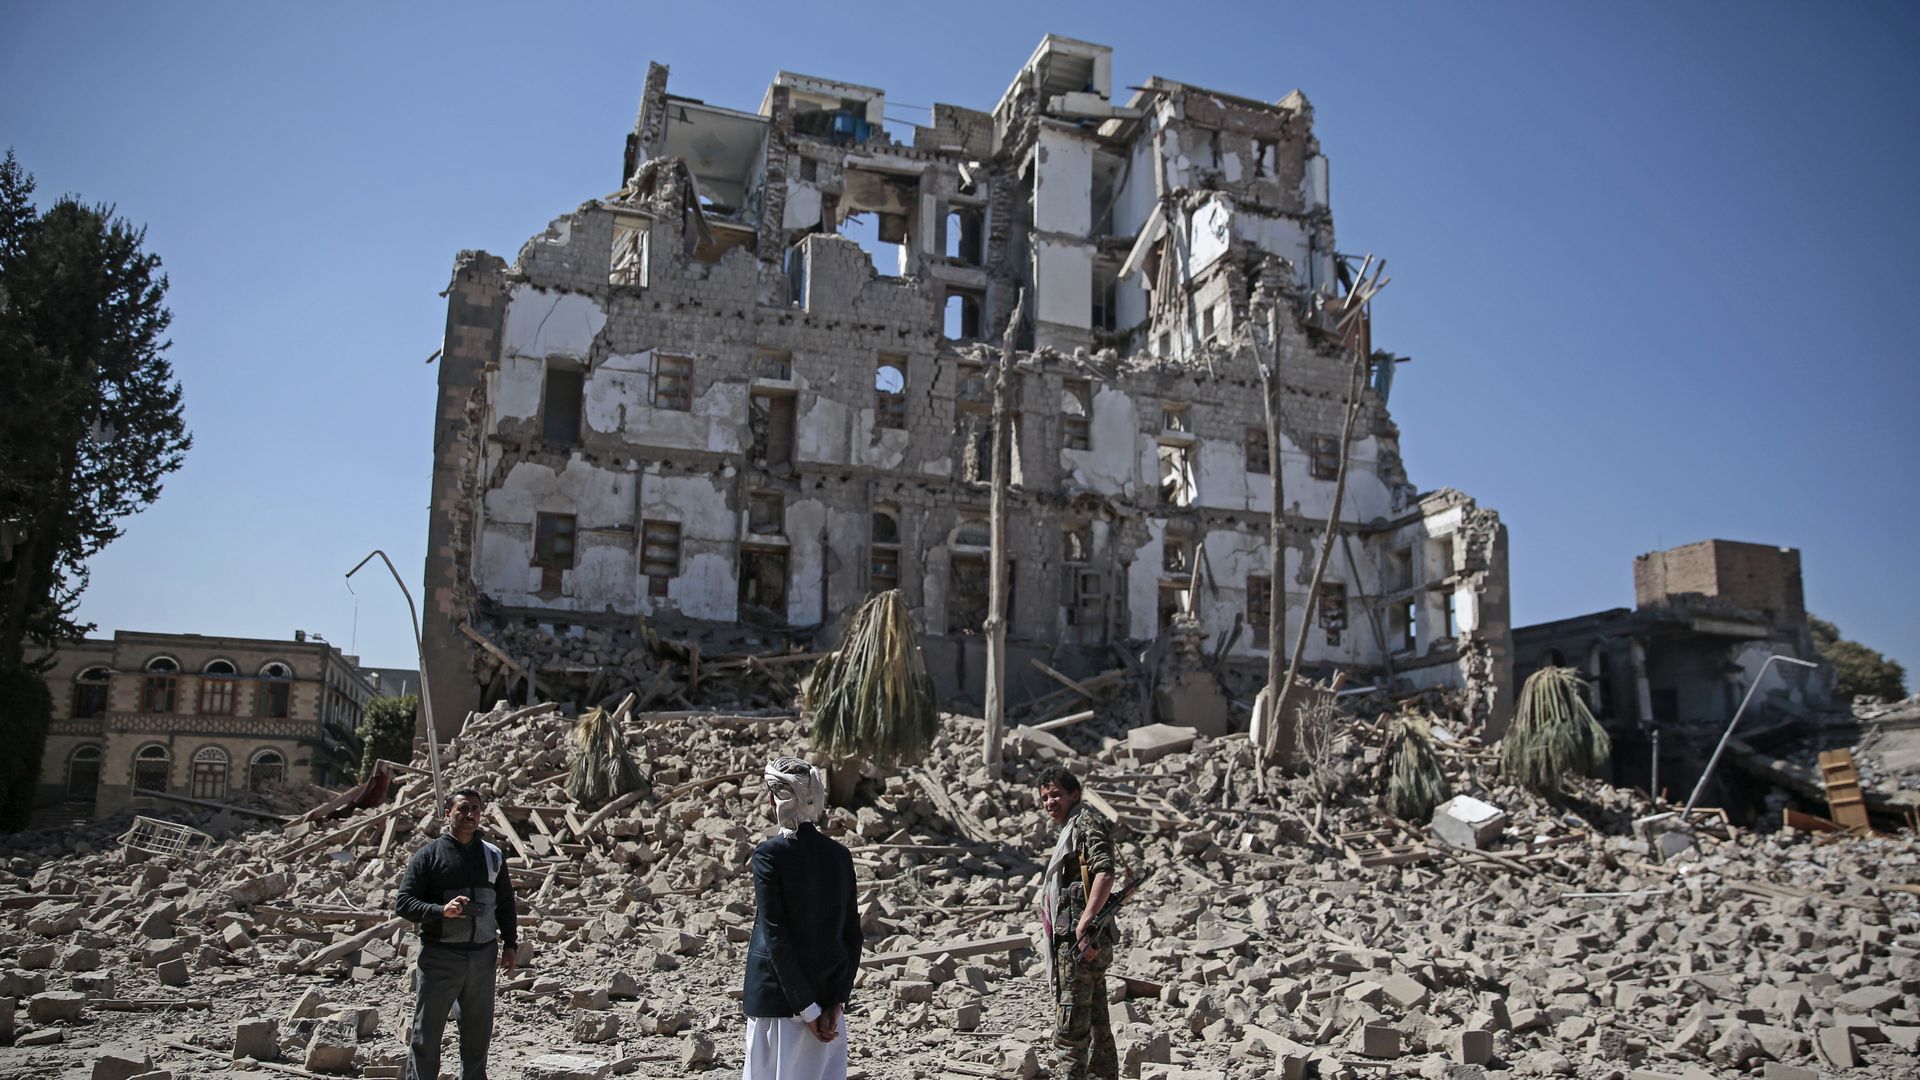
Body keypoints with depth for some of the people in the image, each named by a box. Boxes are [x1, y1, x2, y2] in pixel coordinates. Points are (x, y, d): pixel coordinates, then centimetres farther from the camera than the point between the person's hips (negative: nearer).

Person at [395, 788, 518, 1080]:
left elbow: (505, 902, 17)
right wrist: (442, 910, -22)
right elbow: (403, 903, -7)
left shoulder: (493, 856, 9)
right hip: (439, 957, -4)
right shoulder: (428, 855, -3)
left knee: (478, 1034, 12)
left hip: (482, 957, 4)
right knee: (426, 1036, 2)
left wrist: (509, 944, 10)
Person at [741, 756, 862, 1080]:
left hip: (777, 998, -4)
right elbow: (852, 935, 2)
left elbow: (776, 936, -14)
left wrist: (806, 1007, -11)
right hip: (829, 996, 5)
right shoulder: (839, 855, 3)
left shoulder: (769, 853, -12)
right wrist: (836, 1002, 0)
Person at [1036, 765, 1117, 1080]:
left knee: (1069, 1030, -10)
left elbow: (1105, 874, -21)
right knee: (1097, 1027, 13)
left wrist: (1085, 923, -29)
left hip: (1079, 942, -10)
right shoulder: (1071, 829, 23)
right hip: (1083, 944, 10)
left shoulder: (1087, 821, -7)